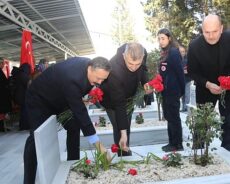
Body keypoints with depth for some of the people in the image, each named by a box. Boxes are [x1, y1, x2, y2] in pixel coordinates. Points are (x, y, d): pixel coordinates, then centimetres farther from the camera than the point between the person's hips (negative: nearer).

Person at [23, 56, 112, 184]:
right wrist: (98, 145, -40)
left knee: (74, 127, 1)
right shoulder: (72, 80, -42)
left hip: (60, 98, 8)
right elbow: (80, 113, -42)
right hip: (39, 98, -8)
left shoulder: (90, 65, -18)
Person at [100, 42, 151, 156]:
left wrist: (145, 82, -17)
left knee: (126, 127, 16)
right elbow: (118, 104, -39)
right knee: (119, 129, -11)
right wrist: (123, 133, -40)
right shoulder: (114, 70, -43)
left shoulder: (142, 54, -27)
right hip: (112, 100, -5)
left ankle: (126, 154, 32)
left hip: (129, 96, 6)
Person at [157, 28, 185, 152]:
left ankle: (177, 145, 10)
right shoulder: (164, 53, 14)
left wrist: (182, 90, -13)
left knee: (174, 117, -1)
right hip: (166, 90, 9)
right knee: (169, 117, 14)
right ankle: (172, 142, 24)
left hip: (173, 91, -9)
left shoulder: (173, 52, -13)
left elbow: (180, 72, -15)